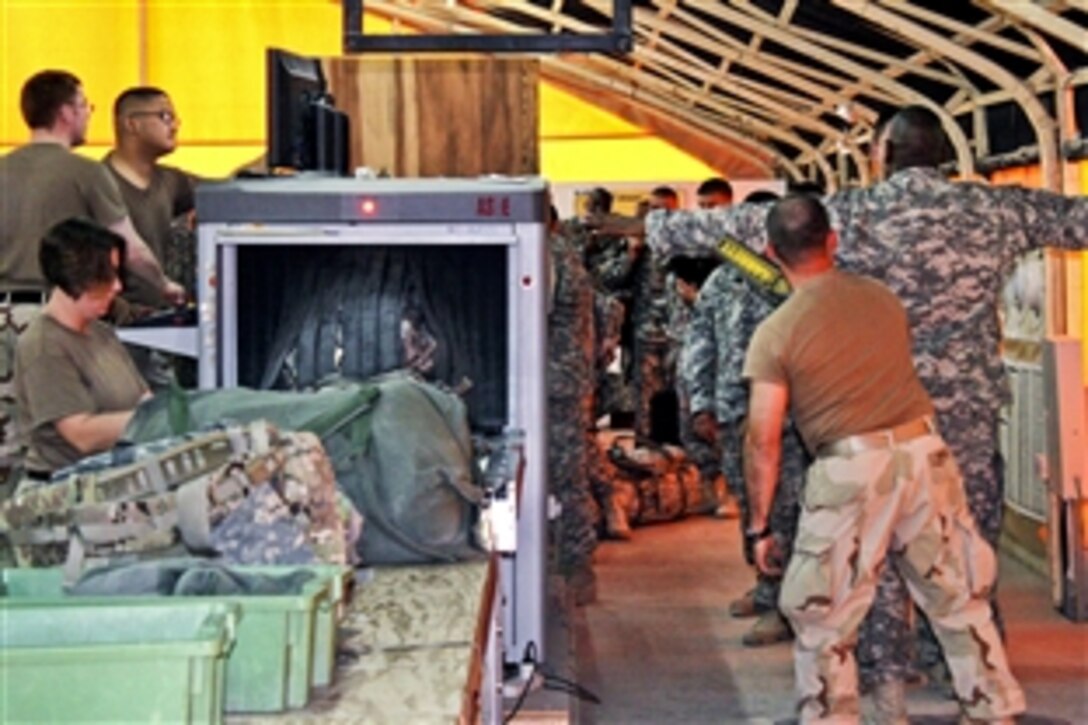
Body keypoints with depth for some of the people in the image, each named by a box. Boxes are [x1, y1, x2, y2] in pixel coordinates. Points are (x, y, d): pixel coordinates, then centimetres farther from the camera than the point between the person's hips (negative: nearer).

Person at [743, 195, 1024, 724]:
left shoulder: (775, 333, -5)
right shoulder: (882, 297, 7)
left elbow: (763, 441, -5)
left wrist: (758, 526, 2)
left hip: (851, 471, -4)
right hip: (923, 451, 4)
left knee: (822, 617, 10)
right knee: (959, 599, 16)